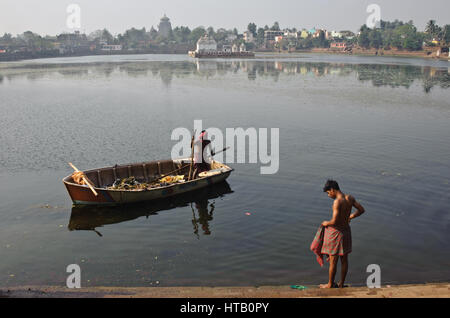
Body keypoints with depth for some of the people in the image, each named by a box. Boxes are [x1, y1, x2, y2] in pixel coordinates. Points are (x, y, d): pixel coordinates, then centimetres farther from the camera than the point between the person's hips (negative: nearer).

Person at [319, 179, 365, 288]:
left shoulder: (337, 202, -25)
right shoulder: (350, 198, -2)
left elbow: (334, 222, -28)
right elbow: (361, 210, 10)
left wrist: (326, 223, -8)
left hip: (336, 232, -8)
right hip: (346, 230, 8)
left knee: (333, 261, 8)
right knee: (344, 259, 17)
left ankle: (330, 284, 24)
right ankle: (341, 284, 31)